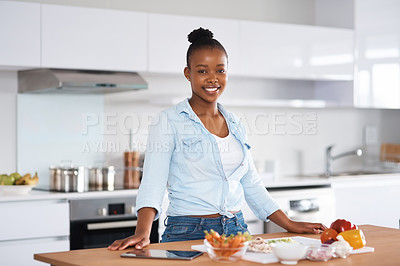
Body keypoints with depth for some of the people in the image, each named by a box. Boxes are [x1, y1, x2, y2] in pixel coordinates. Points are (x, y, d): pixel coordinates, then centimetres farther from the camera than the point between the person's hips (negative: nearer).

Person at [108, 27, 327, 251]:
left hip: (236, 230, 5)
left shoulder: (235, 124, 13)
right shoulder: (168, 122, -4)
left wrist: (290, 225, 13)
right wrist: (143, 233, -28)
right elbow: (153, 184, -13)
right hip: (188, 233, -5)